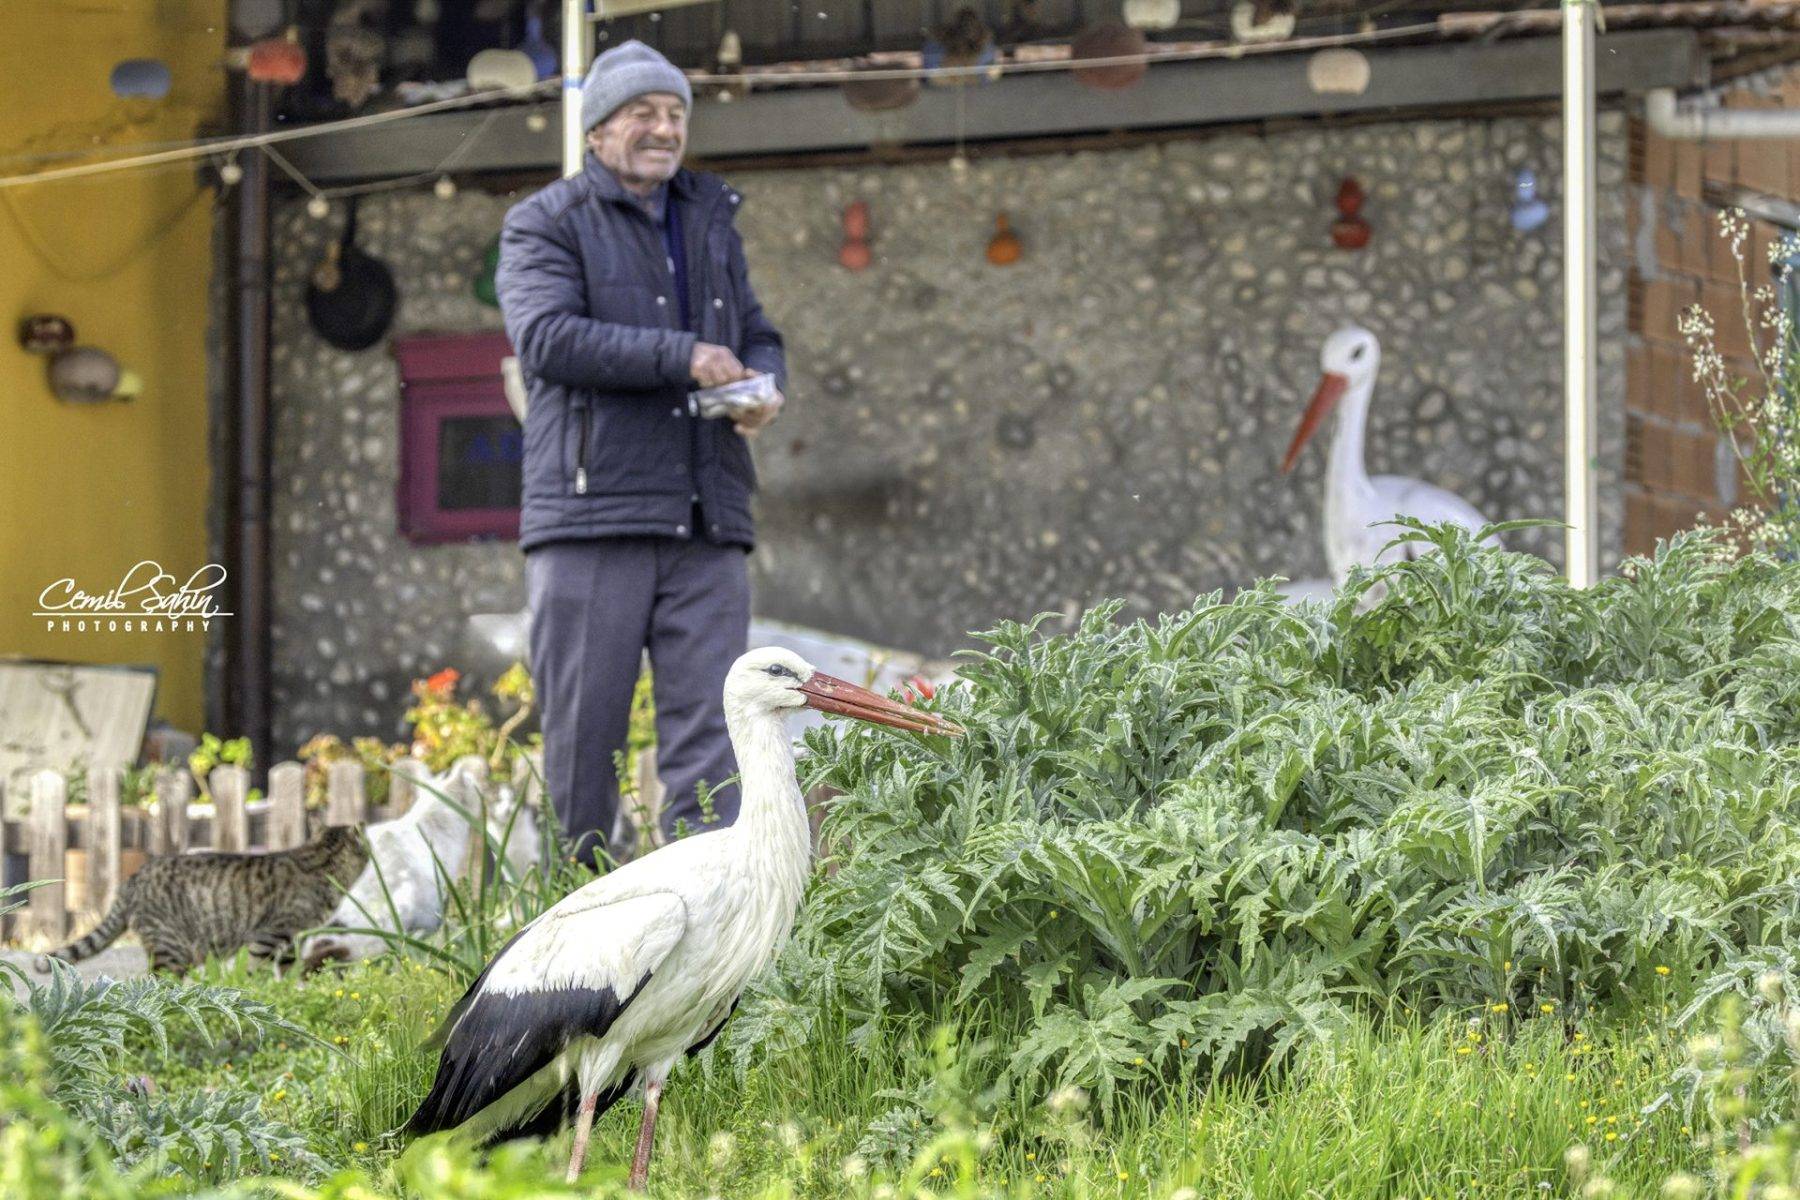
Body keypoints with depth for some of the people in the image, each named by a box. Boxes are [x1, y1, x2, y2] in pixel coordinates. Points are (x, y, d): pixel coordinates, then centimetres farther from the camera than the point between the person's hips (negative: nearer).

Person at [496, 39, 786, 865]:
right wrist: (682, 357, -18)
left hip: (706, 525, 4)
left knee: (709, 735, -3)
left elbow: (757, 334, 26)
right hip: (590, 517, -4)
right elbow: (547, 336, -12)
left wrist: (762, 386, 1)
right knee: (581, 732, -3)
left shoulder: (710, 219, 22)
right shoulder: (545, 224, 4)